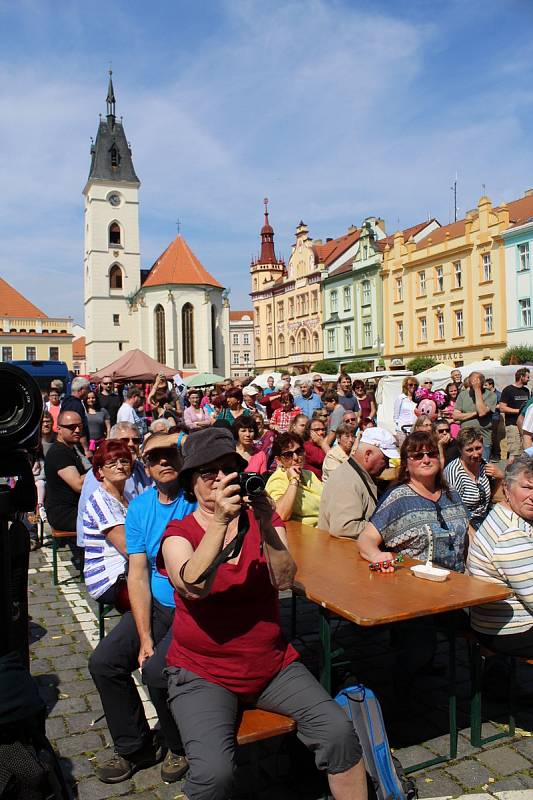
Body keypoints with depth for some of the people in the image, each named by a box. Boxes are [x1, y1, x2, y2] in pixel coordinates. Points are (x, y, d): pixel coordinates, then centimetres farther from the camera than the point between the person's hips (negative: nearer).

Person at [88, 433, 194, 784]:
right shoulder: (140, 508, 3)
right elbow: (138, 575, -1)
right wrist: (145, 638, -8)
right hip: (157, 606, 6)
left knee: (157, 672, -21)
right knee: (103, 663, -3)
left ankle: (182, 748, 11)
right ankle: (134, 747, 21)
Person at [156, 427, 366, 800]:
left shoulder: (265, 520, 4)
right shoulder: (179, 533, -4)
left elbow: (284, 580, -11)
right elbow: (194, 587, -24)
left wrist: (266, 526, -27)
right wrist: (219, 521, -33)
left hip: (273, 663, 3)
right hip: (203, 672, -2)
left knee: (340, 731, -15)